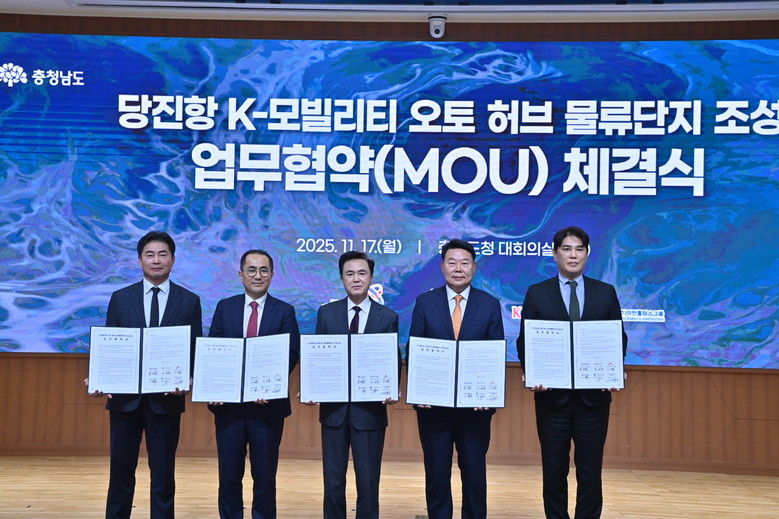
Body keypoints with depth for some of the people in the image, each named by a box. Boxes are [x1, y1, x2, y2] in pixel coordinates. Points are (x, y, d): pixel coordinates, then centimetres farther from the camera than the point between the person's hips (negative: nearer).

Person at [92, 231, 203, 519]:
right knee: (121, 471, 10)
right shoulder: (120, 298, 6)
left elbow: (195, 349, 2)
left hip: (166, 398, -1)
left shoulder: (189, 301, 2)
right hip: (125, 397, 1)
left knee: (163, 474, 6)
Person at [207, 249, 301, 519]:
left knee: (265, 476, 8)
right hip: (229, 403, 1)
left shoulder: (285, 312, 2)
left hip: (268, 404, -1)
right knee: (229, 475, 10)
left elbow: (291, 354, -6)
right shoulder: (224, 307, 6)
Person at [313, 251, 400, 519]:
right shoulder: (326, 313, 5)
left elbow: (394, 361, 1)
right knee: (333, 481, 9)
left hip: (370, 409, -1)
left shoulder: (388, 317, 1)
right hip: (333, 408, 1)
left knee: (368, 482, 7)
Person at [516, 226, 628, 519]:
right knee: (554, 468, 8)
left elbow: (619, 338, 6)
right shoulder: (537, 293, 3)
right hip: (552, 394, -1)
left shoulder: (606, 293, 6)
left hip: (594, 394, 1)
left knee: (590, 468, 8)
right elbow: (524, 341, 2)